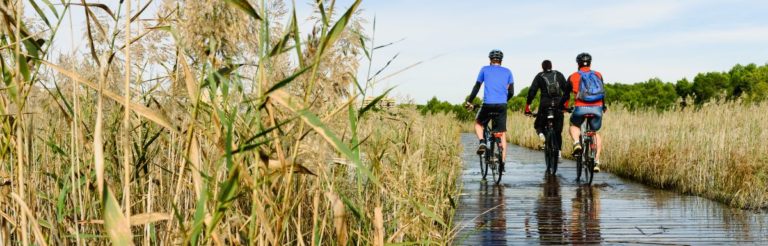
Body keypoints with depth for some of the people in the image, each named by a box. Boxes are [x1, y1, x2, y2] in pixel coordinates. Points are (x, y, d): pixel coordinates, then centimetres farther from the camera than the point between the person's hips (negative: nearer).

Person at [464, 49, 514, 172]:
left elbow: (476, 87, 8)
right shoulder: (507, 72, 13)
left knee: (478, 123, 26)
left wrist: (468, 102, 17)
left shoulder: (485, 69, 8)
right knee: (502, 134, 6)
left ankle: (482, 142, -1)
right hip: (502, 106, 1)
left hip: (488, 105, -1)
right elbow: (511, 92, 11)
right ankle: (502, 163, 0)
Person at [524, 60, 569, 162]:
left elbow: (532, 92, 1)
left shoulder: (539, 76, 9)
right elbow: (567, 90, 11)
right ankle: (558, 152, 5)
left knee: (538, 124, 18)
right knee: (558, 131, 12)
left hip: (545, 105, -2)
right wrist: (565, 103, 21)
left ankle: (541, 133, -14)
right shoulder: (559, 75, 14)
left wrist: (527, 106, 3)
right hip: (558, 106, 2)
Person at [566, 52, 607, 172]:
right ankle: (596, 161, 10)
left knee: (574, 126, 27)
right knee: (596, 133, 22)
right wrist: (604, 106, 42)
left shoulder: (573, 77, 11)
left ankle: (577, 143, -4)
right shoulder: (598, 75, 16)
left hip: (580, 108, -2)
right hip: (597, 108, 2)